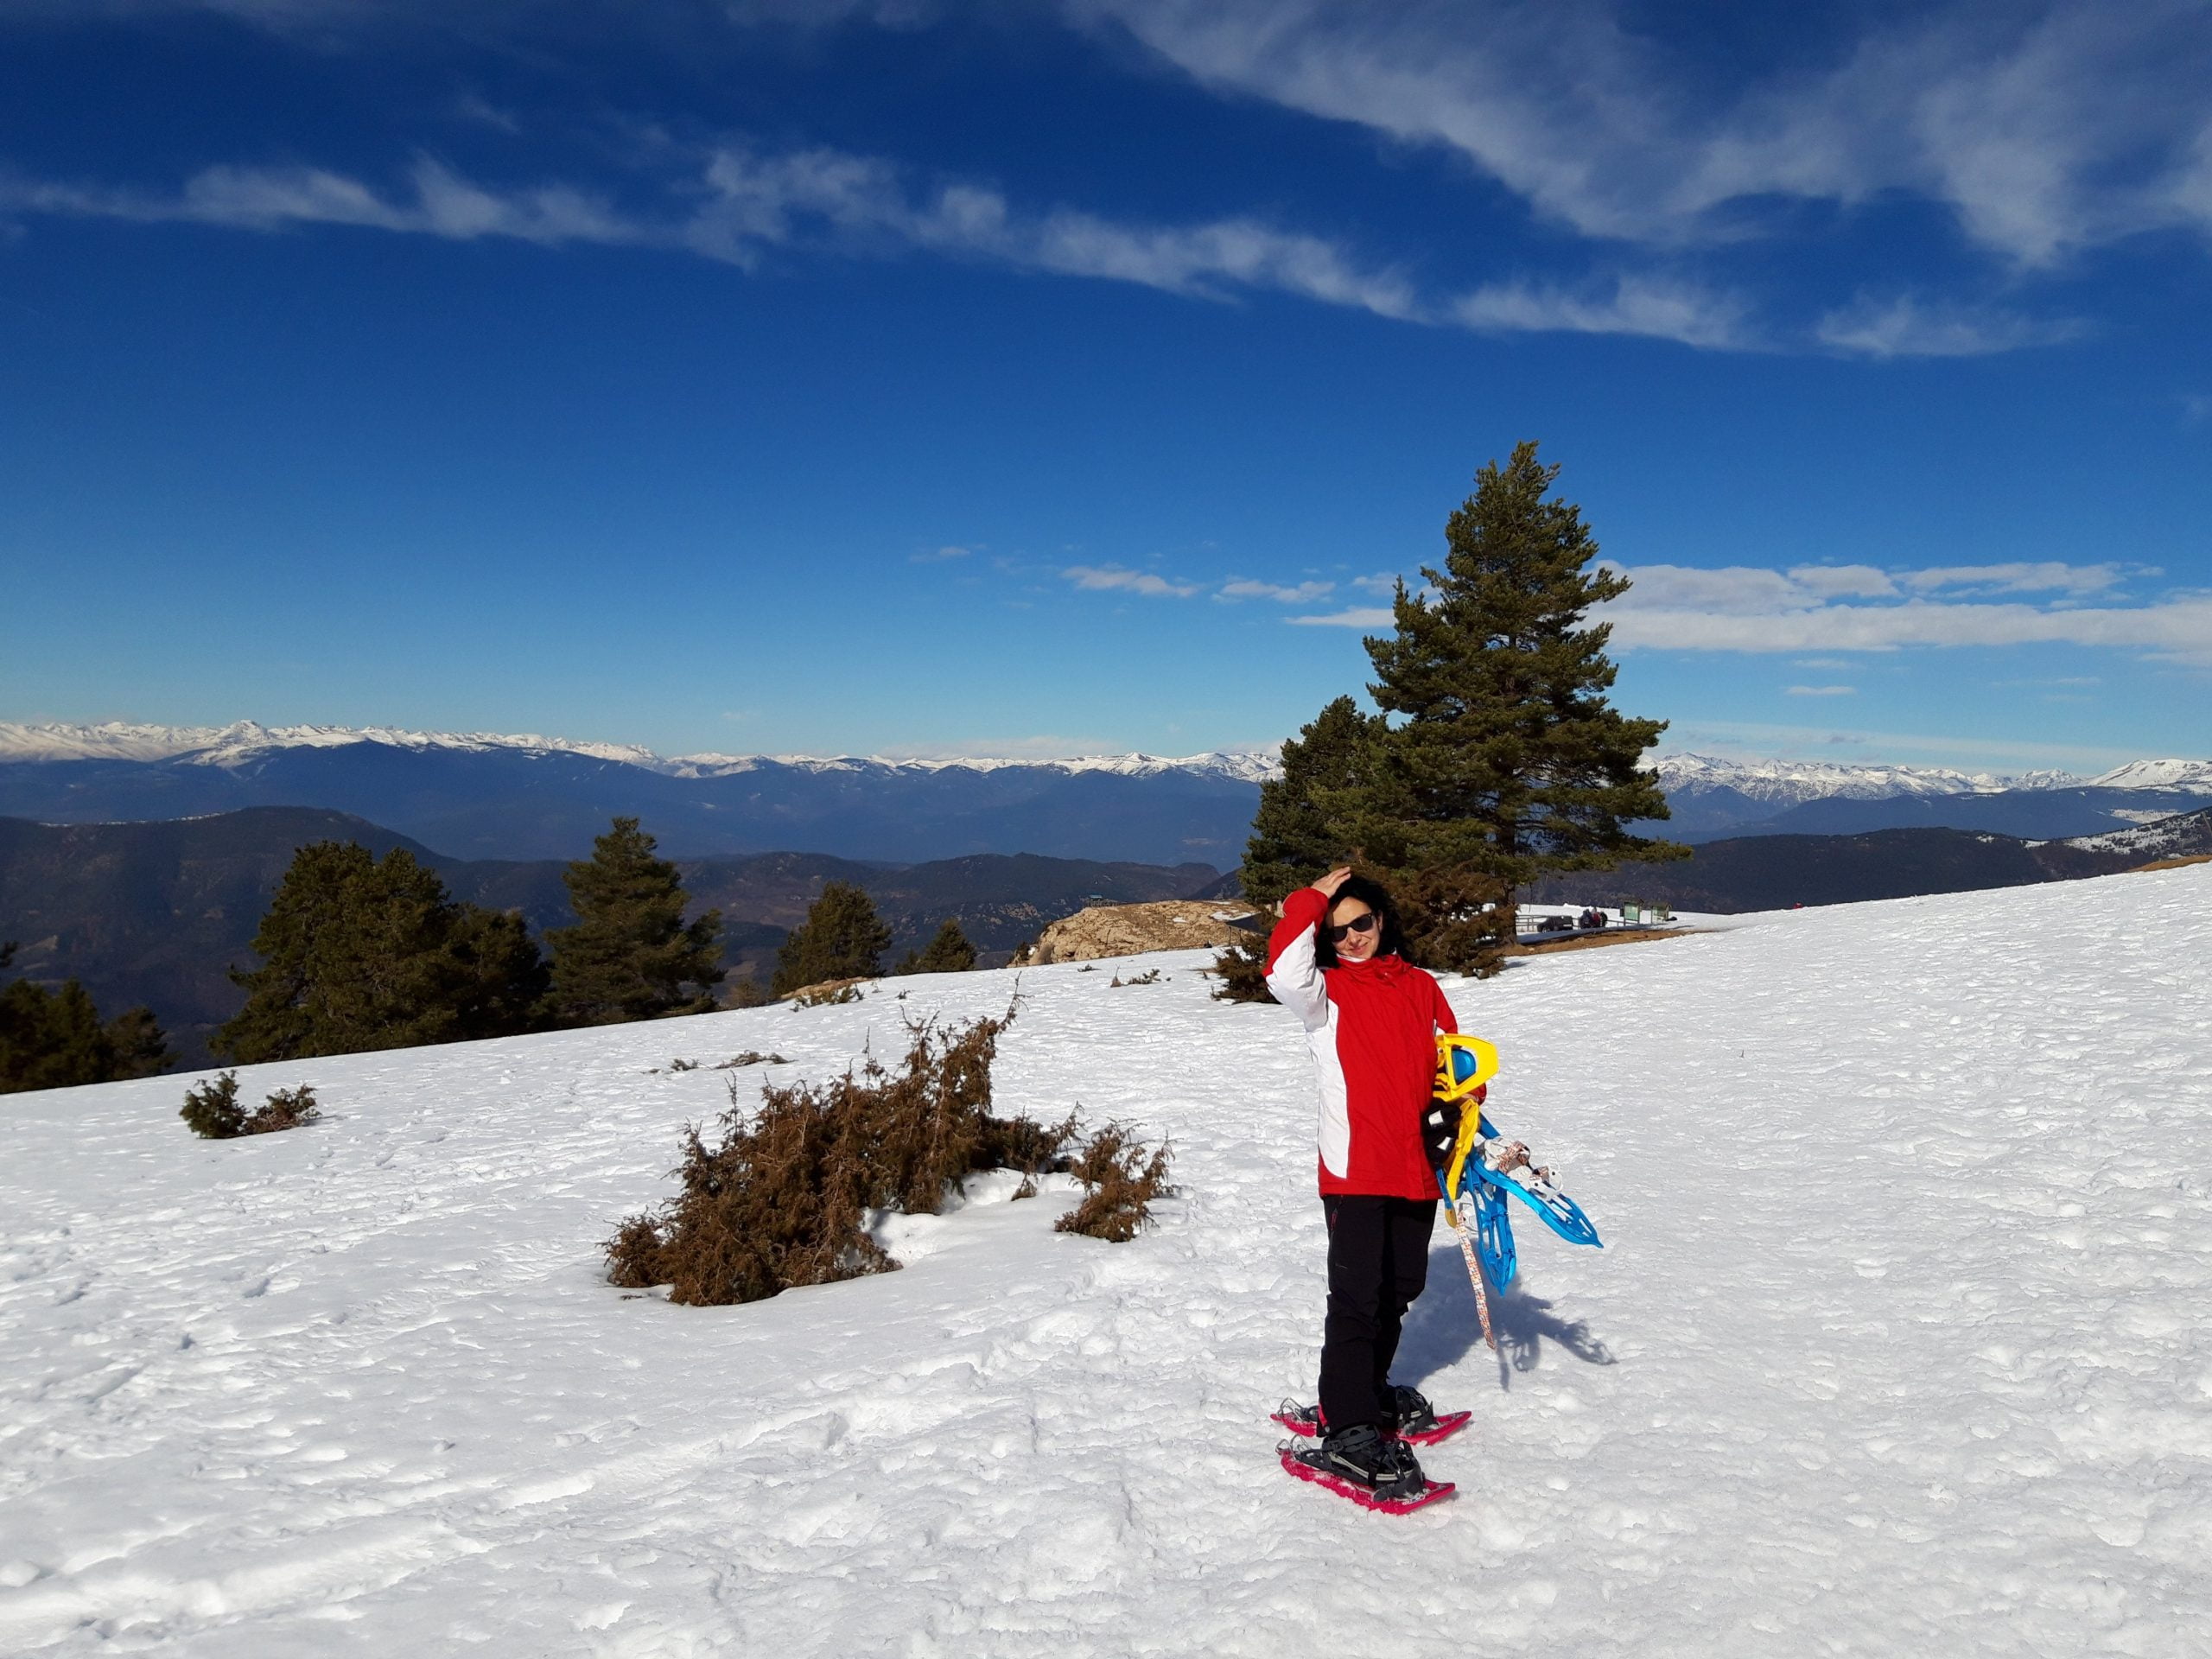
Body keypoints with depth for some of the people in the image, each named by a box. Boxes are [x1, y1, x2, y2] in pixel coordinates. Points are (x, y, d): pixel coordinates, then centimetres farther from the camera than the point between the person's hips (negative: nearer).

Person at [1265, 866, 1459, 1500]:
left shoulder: (1420, 987, 13)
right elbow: (1284, 973, -24)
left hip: (1416, 1166, 6)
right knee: (1357, 1296, -8)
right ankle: (1348, 1429, 0)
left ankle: (1368, 1393, 36)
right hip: (1354, 1166, -6)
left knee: (1402, 1288, 18)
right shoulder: (1326, 990, -2)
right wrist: (1314, 901, -14)